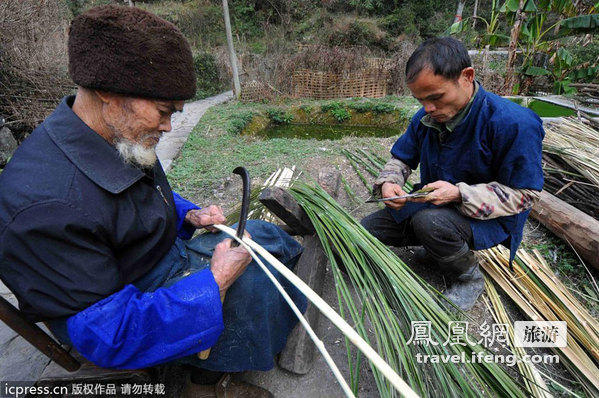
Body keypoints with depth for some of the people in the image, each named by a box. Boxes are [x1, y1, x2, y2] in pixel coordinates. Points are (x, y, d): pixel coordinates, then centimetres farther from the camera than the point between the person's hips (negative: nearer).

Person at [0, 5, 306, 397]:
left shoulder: (123, 140, -6)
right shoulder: (47, 206, -35)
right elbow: (105, 334, -30)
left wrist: (189, 215, -6)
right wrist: (214, 283, -31)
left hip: (168, 251, 9)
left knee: (264, 233, 9)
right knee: (251, 280, -24)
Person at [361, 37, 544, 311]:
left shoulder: (514, 123, -23)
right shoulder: (424, 118, -5)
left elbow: (523, 193, -18)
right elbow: (401, 158, 7)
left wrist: (459, 194, -31)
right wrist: (389, 182, -16)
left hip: (488, 217, -5)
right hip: (432, 204, 6)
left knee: (429, 221, -39)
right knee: (367, 229, -4)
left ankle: (469, 278, -4)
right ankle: (443, 247, 14)